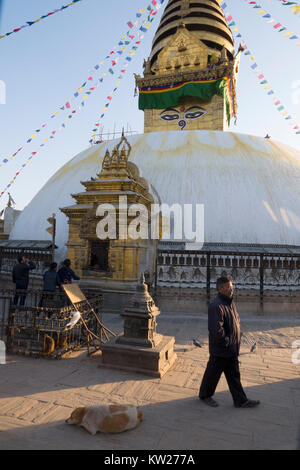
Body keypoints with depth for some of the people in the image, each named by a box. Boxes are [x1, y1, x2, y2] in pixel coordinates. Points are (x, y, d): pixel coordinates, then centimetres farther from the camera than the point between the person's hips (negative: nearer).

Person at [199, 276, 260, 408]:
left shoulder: (230, 303, 8)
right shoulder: (216, 306, -24)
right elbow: (216, 329, -29)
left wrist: (238, 334, 11)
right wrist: (225, 342, -18)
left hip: (232, 349, 9)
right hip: (220, 350, -9)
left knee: (234, 375, 17)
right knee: (213, 373, 11)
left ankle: (240, 400, 29)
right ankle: (204, 395, 31)